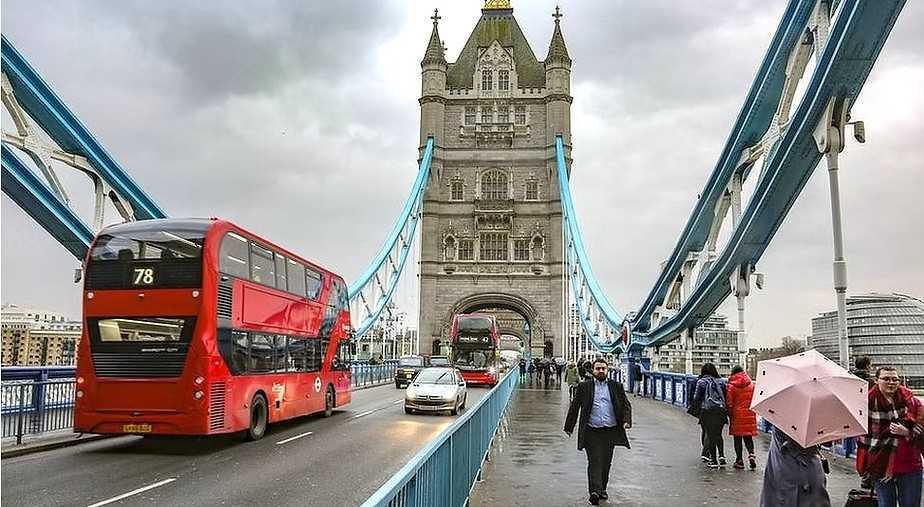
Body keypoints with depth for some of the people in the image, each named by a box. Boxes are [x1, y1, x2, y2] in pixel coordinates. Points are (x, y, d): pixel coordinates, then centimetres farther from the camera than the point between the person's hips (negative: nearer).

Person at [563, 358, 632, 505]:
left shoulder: (616, 386, 9)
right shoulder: (584, 387, 5)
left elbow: (626, 404, 9)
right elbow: (574, 406, 7)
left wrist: (626, 420, -9)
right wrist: (569, 426, 5)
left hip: (610, 431, 2)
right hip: (591, 431, -2)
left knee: (606, 462, 12)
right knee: (594, 461, -10)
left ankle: (602, 489, 28)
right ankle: (594, 491, -14)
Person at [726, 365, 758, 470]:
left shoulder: (732, 386, -6)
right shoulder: (751, 384, 4)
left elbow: (729, 403, -6)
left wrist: (730, 415, 5)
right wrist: (752, 410, 17)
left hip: (737, 415, -3)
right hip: (749, 414, 3)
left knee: (737, 438, 5)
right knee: (748, 437, 13)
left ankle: (739, 461, 7)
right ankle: (751, 454, -9)